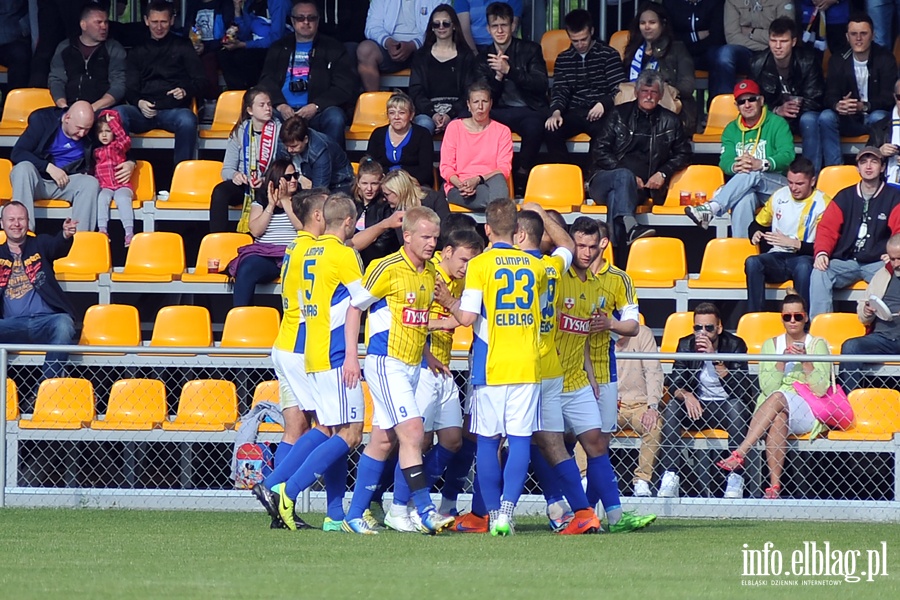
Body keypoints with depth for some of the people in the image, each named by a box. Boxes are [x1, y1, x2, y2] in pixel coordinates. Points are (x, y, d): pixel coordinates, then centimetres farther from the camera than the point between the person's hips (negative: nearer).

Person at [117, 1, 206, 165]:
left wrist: (185, 91, -11)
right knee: (117, 114, -32)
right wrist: (139, 103, -8)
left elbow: (200, 80, 12)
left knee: (187, 120, -39)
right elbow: (130, 89, 16)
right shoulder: (138, 51, 22)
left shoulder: (182, 46, 16)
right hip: (144, 111, 2)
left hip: (174, 110, -2)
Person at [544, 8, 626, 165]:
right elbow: (559, 91, 11)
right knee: (551, 131, -28)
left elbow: (620, 89, -1)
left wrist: (604, 104, -22)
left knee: (603, 132, -38)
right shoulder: (563, 59, 15)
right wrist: (556, 112, -12)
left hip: (600, 113, -3)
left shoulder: (608, 55, 4)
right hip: (574, 113, 3)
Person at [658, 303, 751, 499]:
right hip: (698, 407, 3)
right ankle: (670, 478, -30)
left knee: (736, 407, -36)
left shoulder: (734, 345, -9)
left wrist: (715, 359, -30)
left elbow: (739, 389, -21)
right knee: (672, 407, -27)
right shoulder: (686, 345, 0)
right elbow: (674, 385, -5)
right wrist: (686, 395, -29)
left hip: (726, 409, -3)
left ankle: (736, 479, -31)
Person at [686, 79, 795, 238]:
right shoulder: (731, 130, 17)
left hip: (778, 183, -2)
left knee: (752, 174, -37)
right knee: (744, 198, -37)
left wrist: (761, 164, -35)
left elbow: (787, 155, -13)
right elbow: (725, 161, 1)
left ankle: (711, 208, -49)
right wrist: (735, 166, -27)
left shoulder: (777, 124, 3)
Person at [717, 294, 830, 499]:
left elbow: (820, 389, -5)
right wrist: (782, 361, -13)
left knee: (778, 398, -35)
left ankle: (740, 453, -43)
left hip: (807, 412, -1)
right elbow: (767, 388, 1)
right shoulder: (771, 345, 14)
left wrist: (805, 361, -17)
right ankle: (774, 486, -43)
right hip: (775, 410, 1)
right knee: (778, 419, -37)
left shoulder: (817, 345, 8)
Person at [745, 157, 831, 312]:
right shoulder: (779, 196, 13)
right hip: (777, 258, 4)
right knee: (752, 262, -30)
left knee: (803, 266, -41)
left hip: (804, 257, -4)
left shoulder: (822, 204, -2)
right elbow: (758, 224, 26)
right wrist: (755, 234, 1)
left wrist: (794, 244, -20)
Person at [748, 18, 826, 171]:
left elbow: (815, 100, -11)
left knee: (809, 120, -37)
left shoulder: (808, 60, -13)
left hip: (804, 113, -1)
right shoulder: (758, 63, -7)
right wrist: (777, 110, -24)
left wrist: (798, 106, -32)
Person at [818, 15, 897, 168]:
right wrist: (837, 105, -32)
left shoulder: (885, 59, -6)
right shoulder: (838, 62, 3)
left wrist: (864, 106, -34)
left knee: (878, 118, -37)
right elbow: (830, 96, -5)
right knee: (826, 117, -27)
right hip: (849, 121, 3)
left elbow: (888, 98, -13)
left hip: (875, 114, -3)